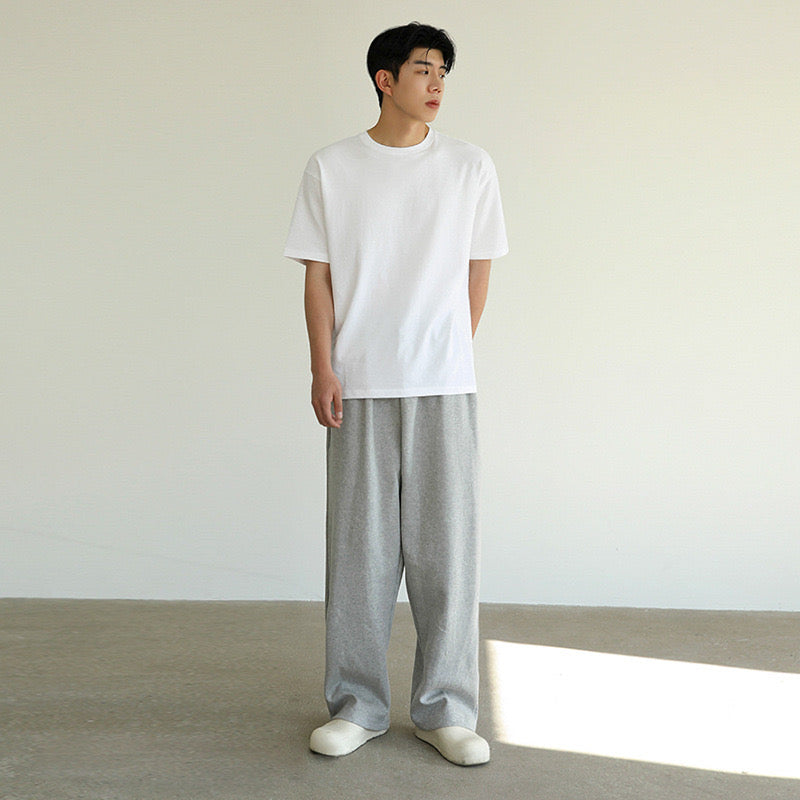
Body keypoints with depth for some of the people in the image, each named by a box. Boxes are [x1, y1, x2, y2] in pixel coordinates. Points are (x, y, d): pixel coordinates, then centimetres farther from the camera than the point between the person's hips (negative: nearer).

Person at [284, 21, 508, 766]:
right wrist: (322, 368, -5)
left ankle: (446, 708, 16)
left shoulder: (471, 167, 6)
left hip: (445, 384, 1)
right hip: (358, 385, 0)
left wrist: (450, 353, 8)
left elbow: (478, 271, 10)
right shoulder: (330, 168, 5)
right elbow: (318, 274, 3)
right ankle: (357, 704, 19)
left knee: (445, 545, 3)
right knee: (359, 546, 5)